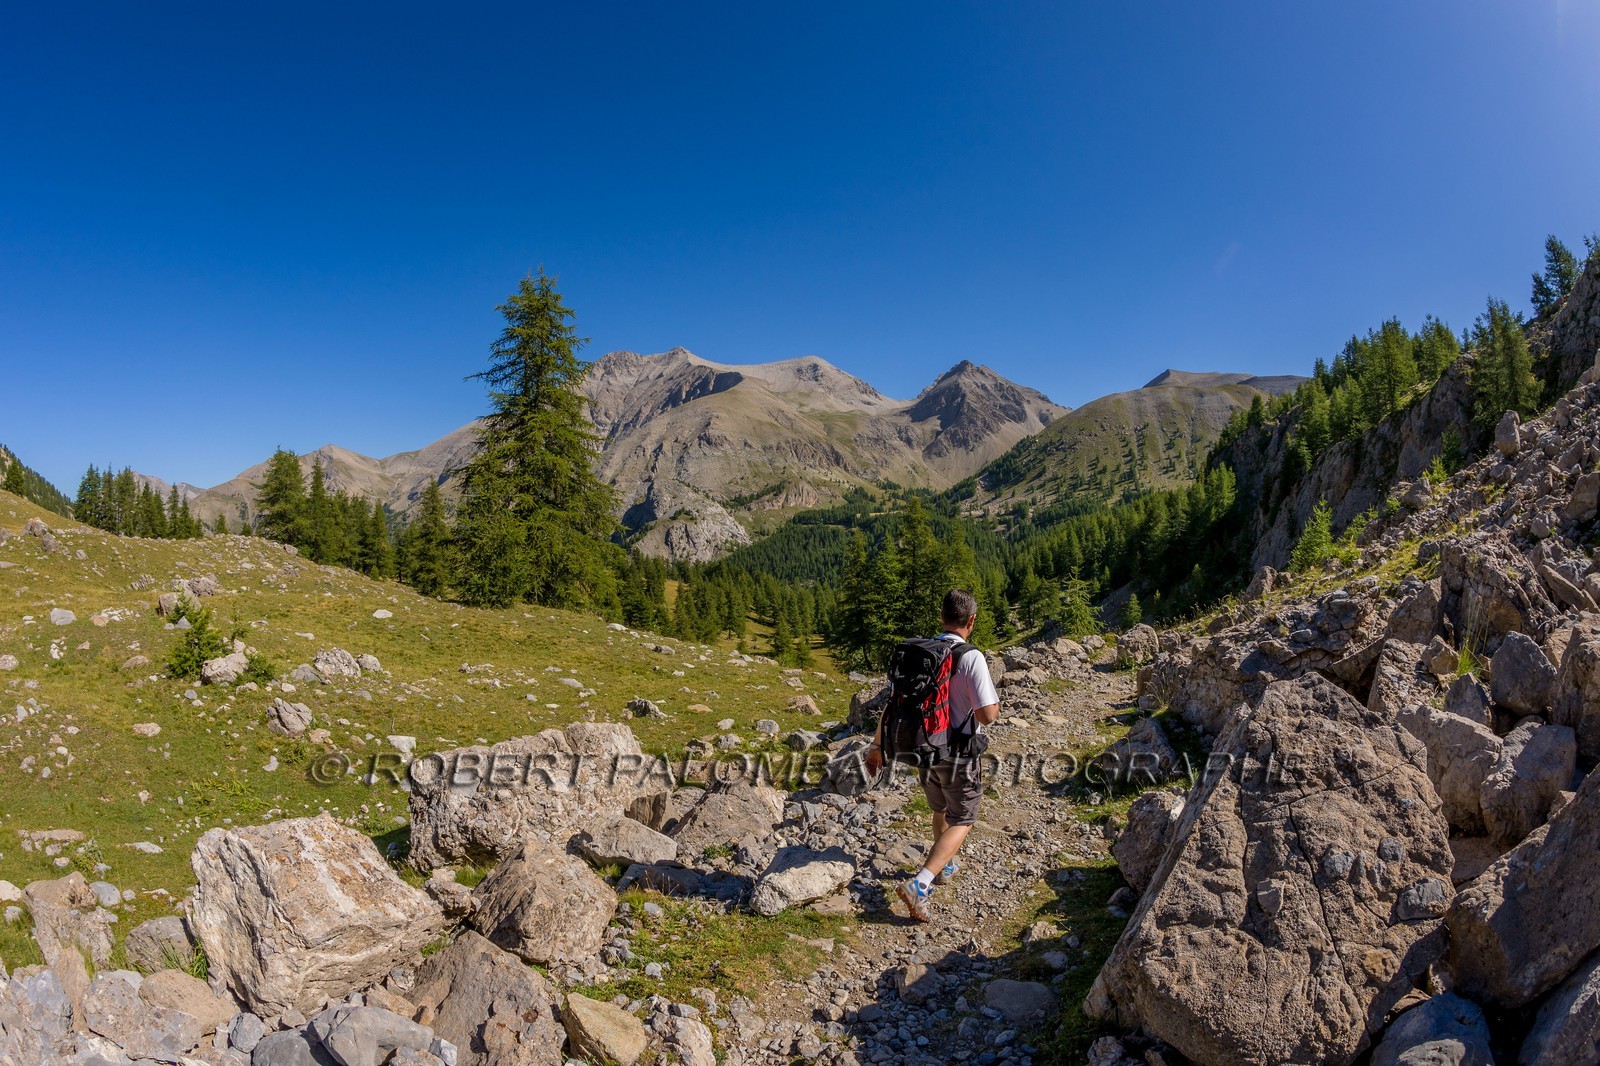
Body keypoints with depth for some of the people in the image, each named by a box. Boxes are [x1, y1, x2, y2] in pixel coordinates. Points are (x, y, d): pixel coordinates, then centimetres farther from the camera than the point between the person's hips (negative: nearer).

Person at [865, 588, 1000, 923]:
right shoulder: (971, 658, -21)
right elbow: (987, 715, -22)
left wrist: (877, 745, 7)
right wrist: (996, 702, 1)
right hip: (958, 756, -5)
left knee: (940, 810, 28)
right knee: (960, 822, 10)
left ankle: (945, 867, 48)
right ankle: (920, 885, -5)